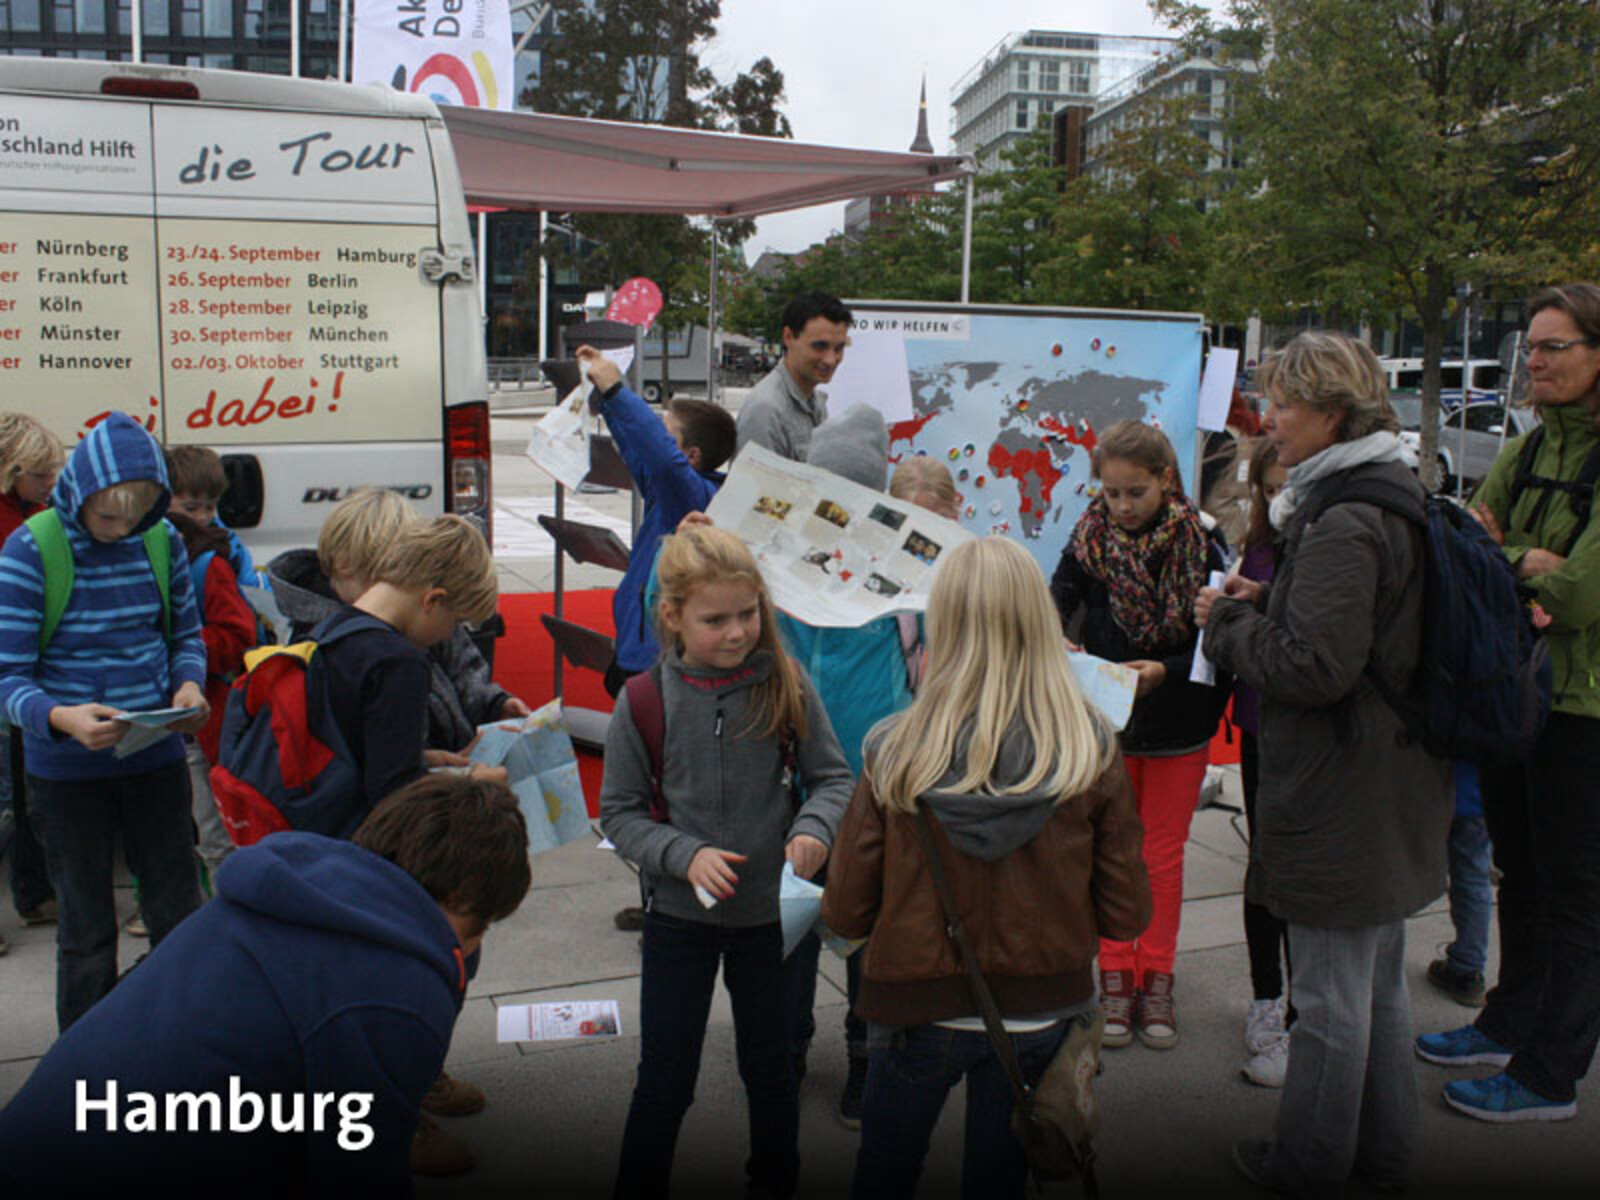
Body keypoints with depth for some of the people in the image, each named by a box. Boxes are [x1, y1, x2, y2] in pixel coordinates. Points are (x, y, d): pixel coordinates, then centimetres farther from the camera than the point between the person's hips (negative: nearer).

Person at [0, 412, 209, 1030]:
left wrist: (189, 685, -10)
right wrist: (62, 718, -32)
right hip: (67, 771, -3)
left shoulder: (162, 540, -2)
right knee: (87, 933, 10)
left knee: (178, 914, 12)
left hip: (157, 757, 3)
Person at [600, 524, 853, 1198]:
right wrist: (684, 855, -20)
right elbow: (619, 812, -5)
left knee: (771, 1069, 19)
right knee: (664, 1083, 9)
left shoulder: (786, 686, -9)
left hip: (769, 911, 1)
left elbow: (833, 777, -1)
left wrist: (812, 828, -21)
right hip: (679, 916, -1)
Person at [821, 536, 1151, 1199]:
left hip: (920, 1015, -1)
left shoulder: (897, 756, -19)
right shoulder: (1093, 753, -16)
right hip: (1038, 1018, 2)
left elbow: (845, 913, -11)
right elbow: (1126, 915, -8)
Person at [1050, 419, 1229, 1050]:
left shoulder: (1197, 546, -11)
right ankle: (1116, 977, 24)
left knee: (1164, 854, 11)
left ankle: (1156, 979, 25)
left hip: (1177, 724, -1)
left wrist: (1164, 672, -27)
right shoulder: (1089, 539, -6)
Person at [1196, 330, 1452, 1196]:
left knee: (1330, 997, 6)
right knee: (1380, 981, 22)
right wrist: (1263, 603, 6)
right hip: (1392, 790, 10)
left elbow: (1313, 667, -27)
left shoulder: (1344, 524, -22)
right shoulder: (1397, 497, 10)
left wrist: (1229, 623, -11)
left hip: (1338, 799, -10)